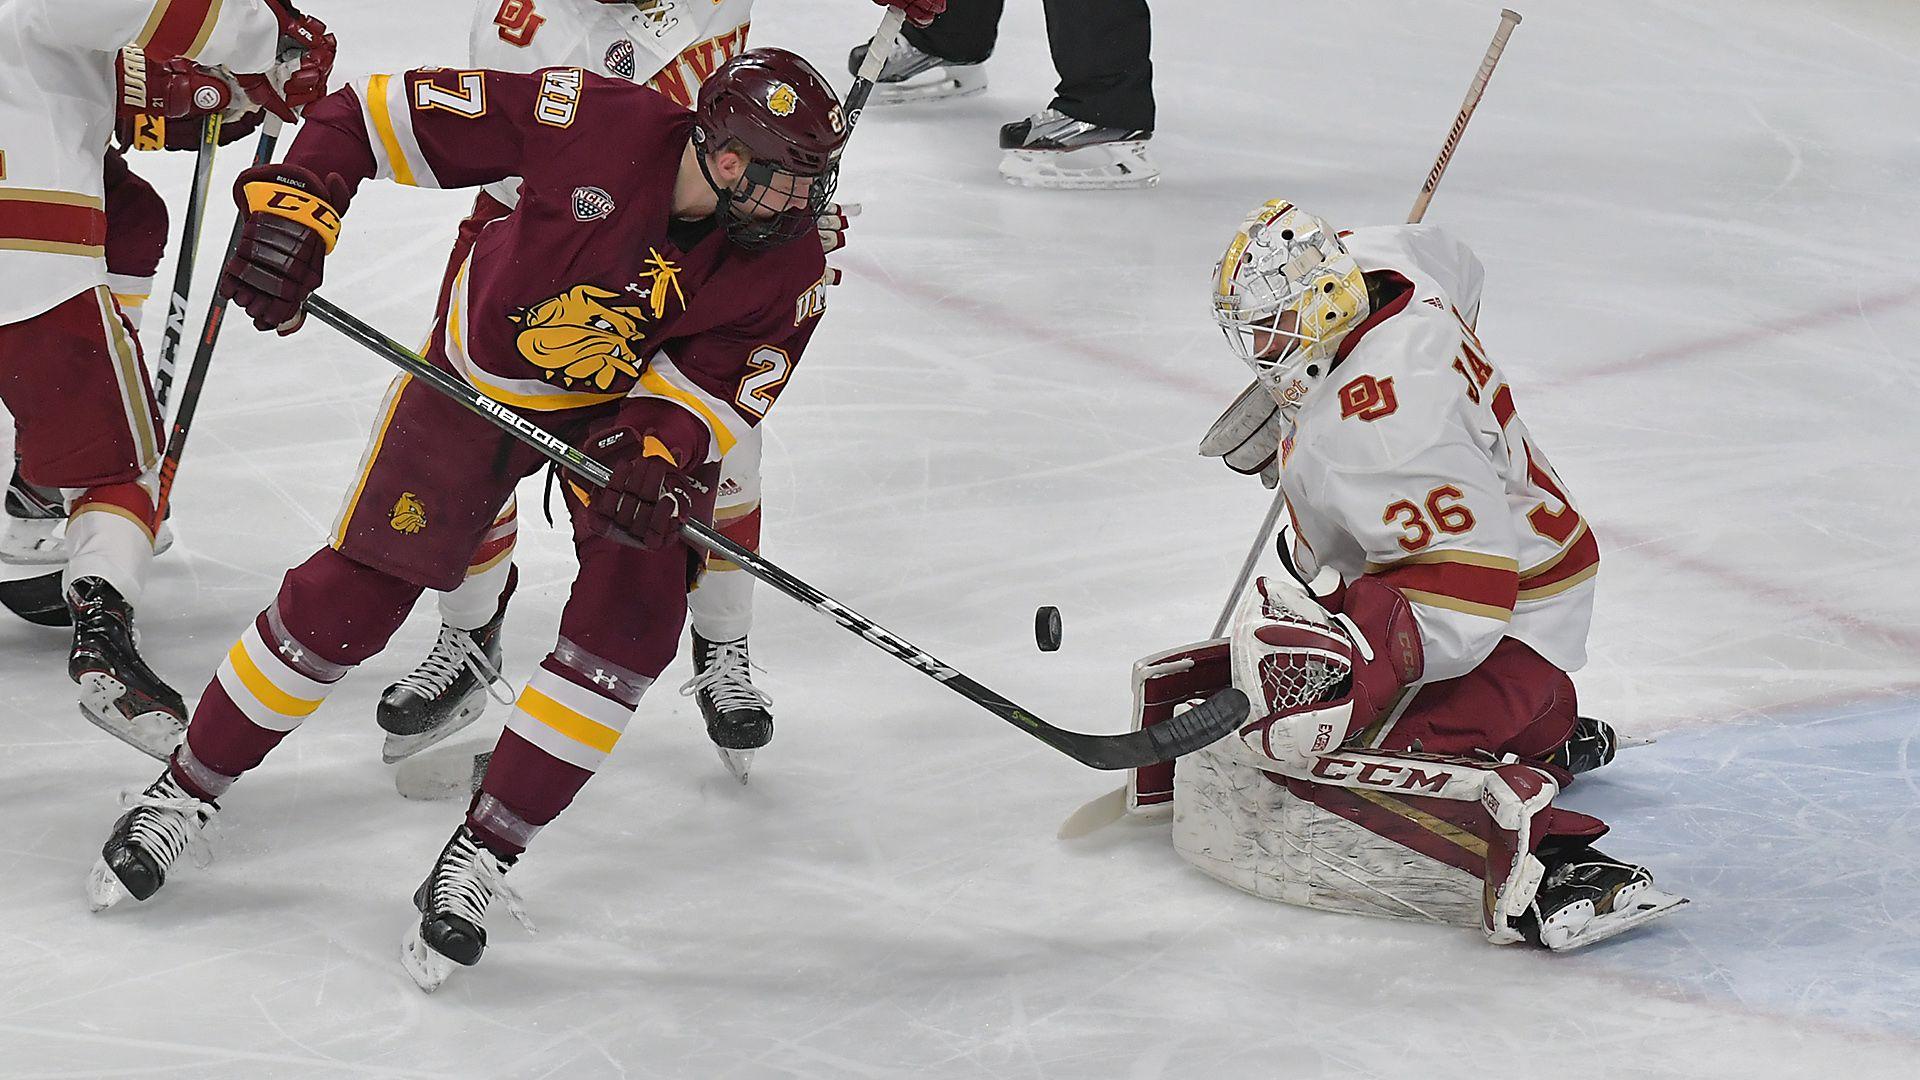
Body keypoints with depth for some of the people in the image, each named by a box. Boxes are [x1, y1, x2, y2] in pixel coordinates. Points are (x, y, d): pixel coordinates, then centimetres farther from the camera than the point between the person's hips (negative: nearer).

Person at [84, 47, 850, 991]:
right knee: (350, 595, -5)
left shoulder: (788, 265, -22)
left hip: (635, 401, 2)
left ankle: (481, 856, -5)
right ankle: (186, 789, 16)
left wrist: (656, 452, -37)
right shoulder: (600, 127, -32)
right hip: (482, 375, -2)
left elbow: (719, 382, -16)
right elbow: (380, 113, -25)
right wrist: (293, 207, -34)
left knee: (637, 605, -18)